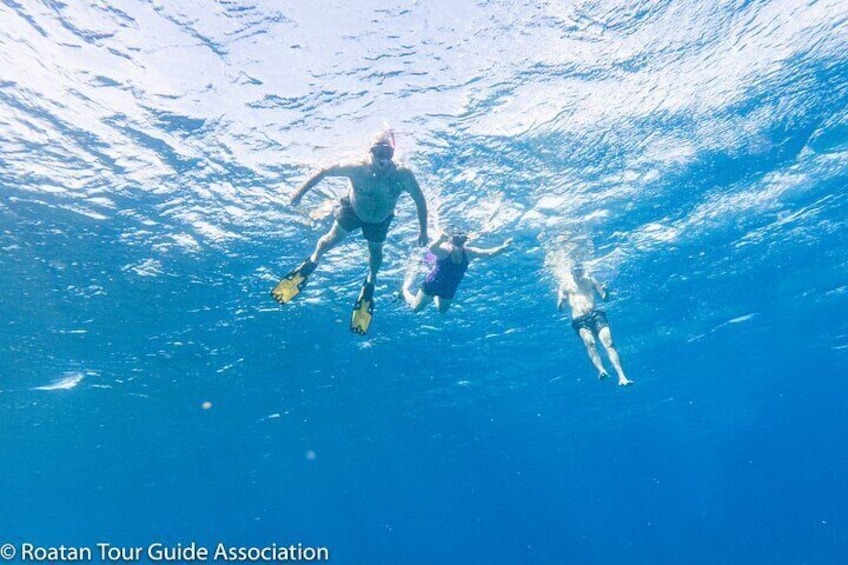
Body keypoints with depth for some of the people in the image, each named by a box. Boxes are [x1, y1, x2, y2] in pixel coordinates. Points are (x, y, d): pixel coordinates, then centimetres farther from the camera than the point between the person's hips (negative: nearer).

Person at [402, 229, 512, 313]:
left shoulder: (468, 252, -20)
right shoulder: (444, 251, -35)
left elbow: (489, 253, -26)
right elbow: (432, 248, -59)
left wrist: (503, 247, -43)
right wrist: (440, 238, -79)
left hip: (449, 290, 5)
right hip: (432, 285, -5)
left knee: (442, 310, 27)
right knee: (415, 308, 13)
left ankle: (435, 297, 58)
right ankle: (405, 289, 43)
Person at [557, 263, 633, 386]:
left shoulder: (591, 280, 19)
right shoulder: (565, 286, 15)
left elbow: (605, 298, 16)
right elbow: (559, 308, 9)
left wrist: (605, 291, -8)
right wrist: (561, 301, -15)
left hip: (595, 315, 1)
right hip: (579, 320, -1)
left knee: (609, 343, -17)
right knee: (590, 343, -29)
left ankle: (622, 377, -23)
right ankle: (601, 370, -45)